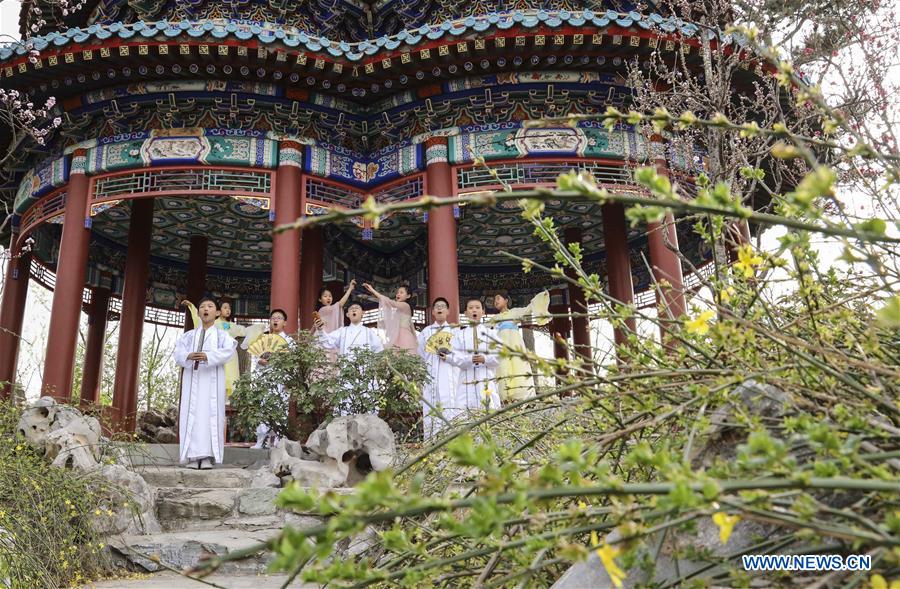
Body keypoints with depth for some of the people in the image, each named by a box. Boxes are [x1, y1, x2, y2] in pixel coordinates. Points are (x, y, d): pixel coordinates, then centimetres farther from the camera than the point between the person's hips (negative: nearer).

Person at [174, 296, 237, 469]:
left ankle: (208, 456, -11)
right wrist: (189, 356, -22)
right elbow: (178, 352, 1)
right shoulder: (189, 336, 17)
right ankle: (193, 455, -4)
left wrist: (208, 356, -27)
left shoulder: (222, 335, 11)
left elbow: (228, 350, -10)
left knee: (211, 415, -8)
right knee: (191, 416, -4)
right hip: (192, 380, 2)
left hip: (212, 381, -2)